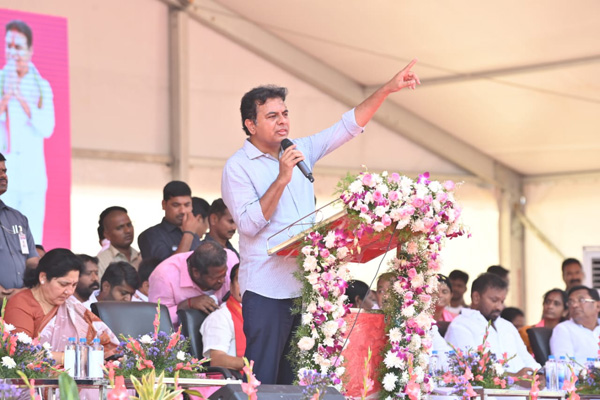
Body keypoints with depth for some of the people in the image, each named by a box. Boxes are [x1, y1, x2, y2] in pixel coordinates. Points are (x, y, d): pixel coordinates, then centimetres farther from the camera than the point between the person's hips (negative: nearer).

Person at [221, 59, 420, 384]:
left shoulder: (301, 151, 13)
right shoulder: (238, 167, -5)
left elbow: (348, 126, 13)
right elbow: (249, 224, -15)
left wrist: (387, 89, 5)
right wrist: (282, 180, -19)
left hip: (306, 285, 6)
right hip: (266, 289, -6)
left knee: (296, 380, 8)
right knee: (262, 383, -7)